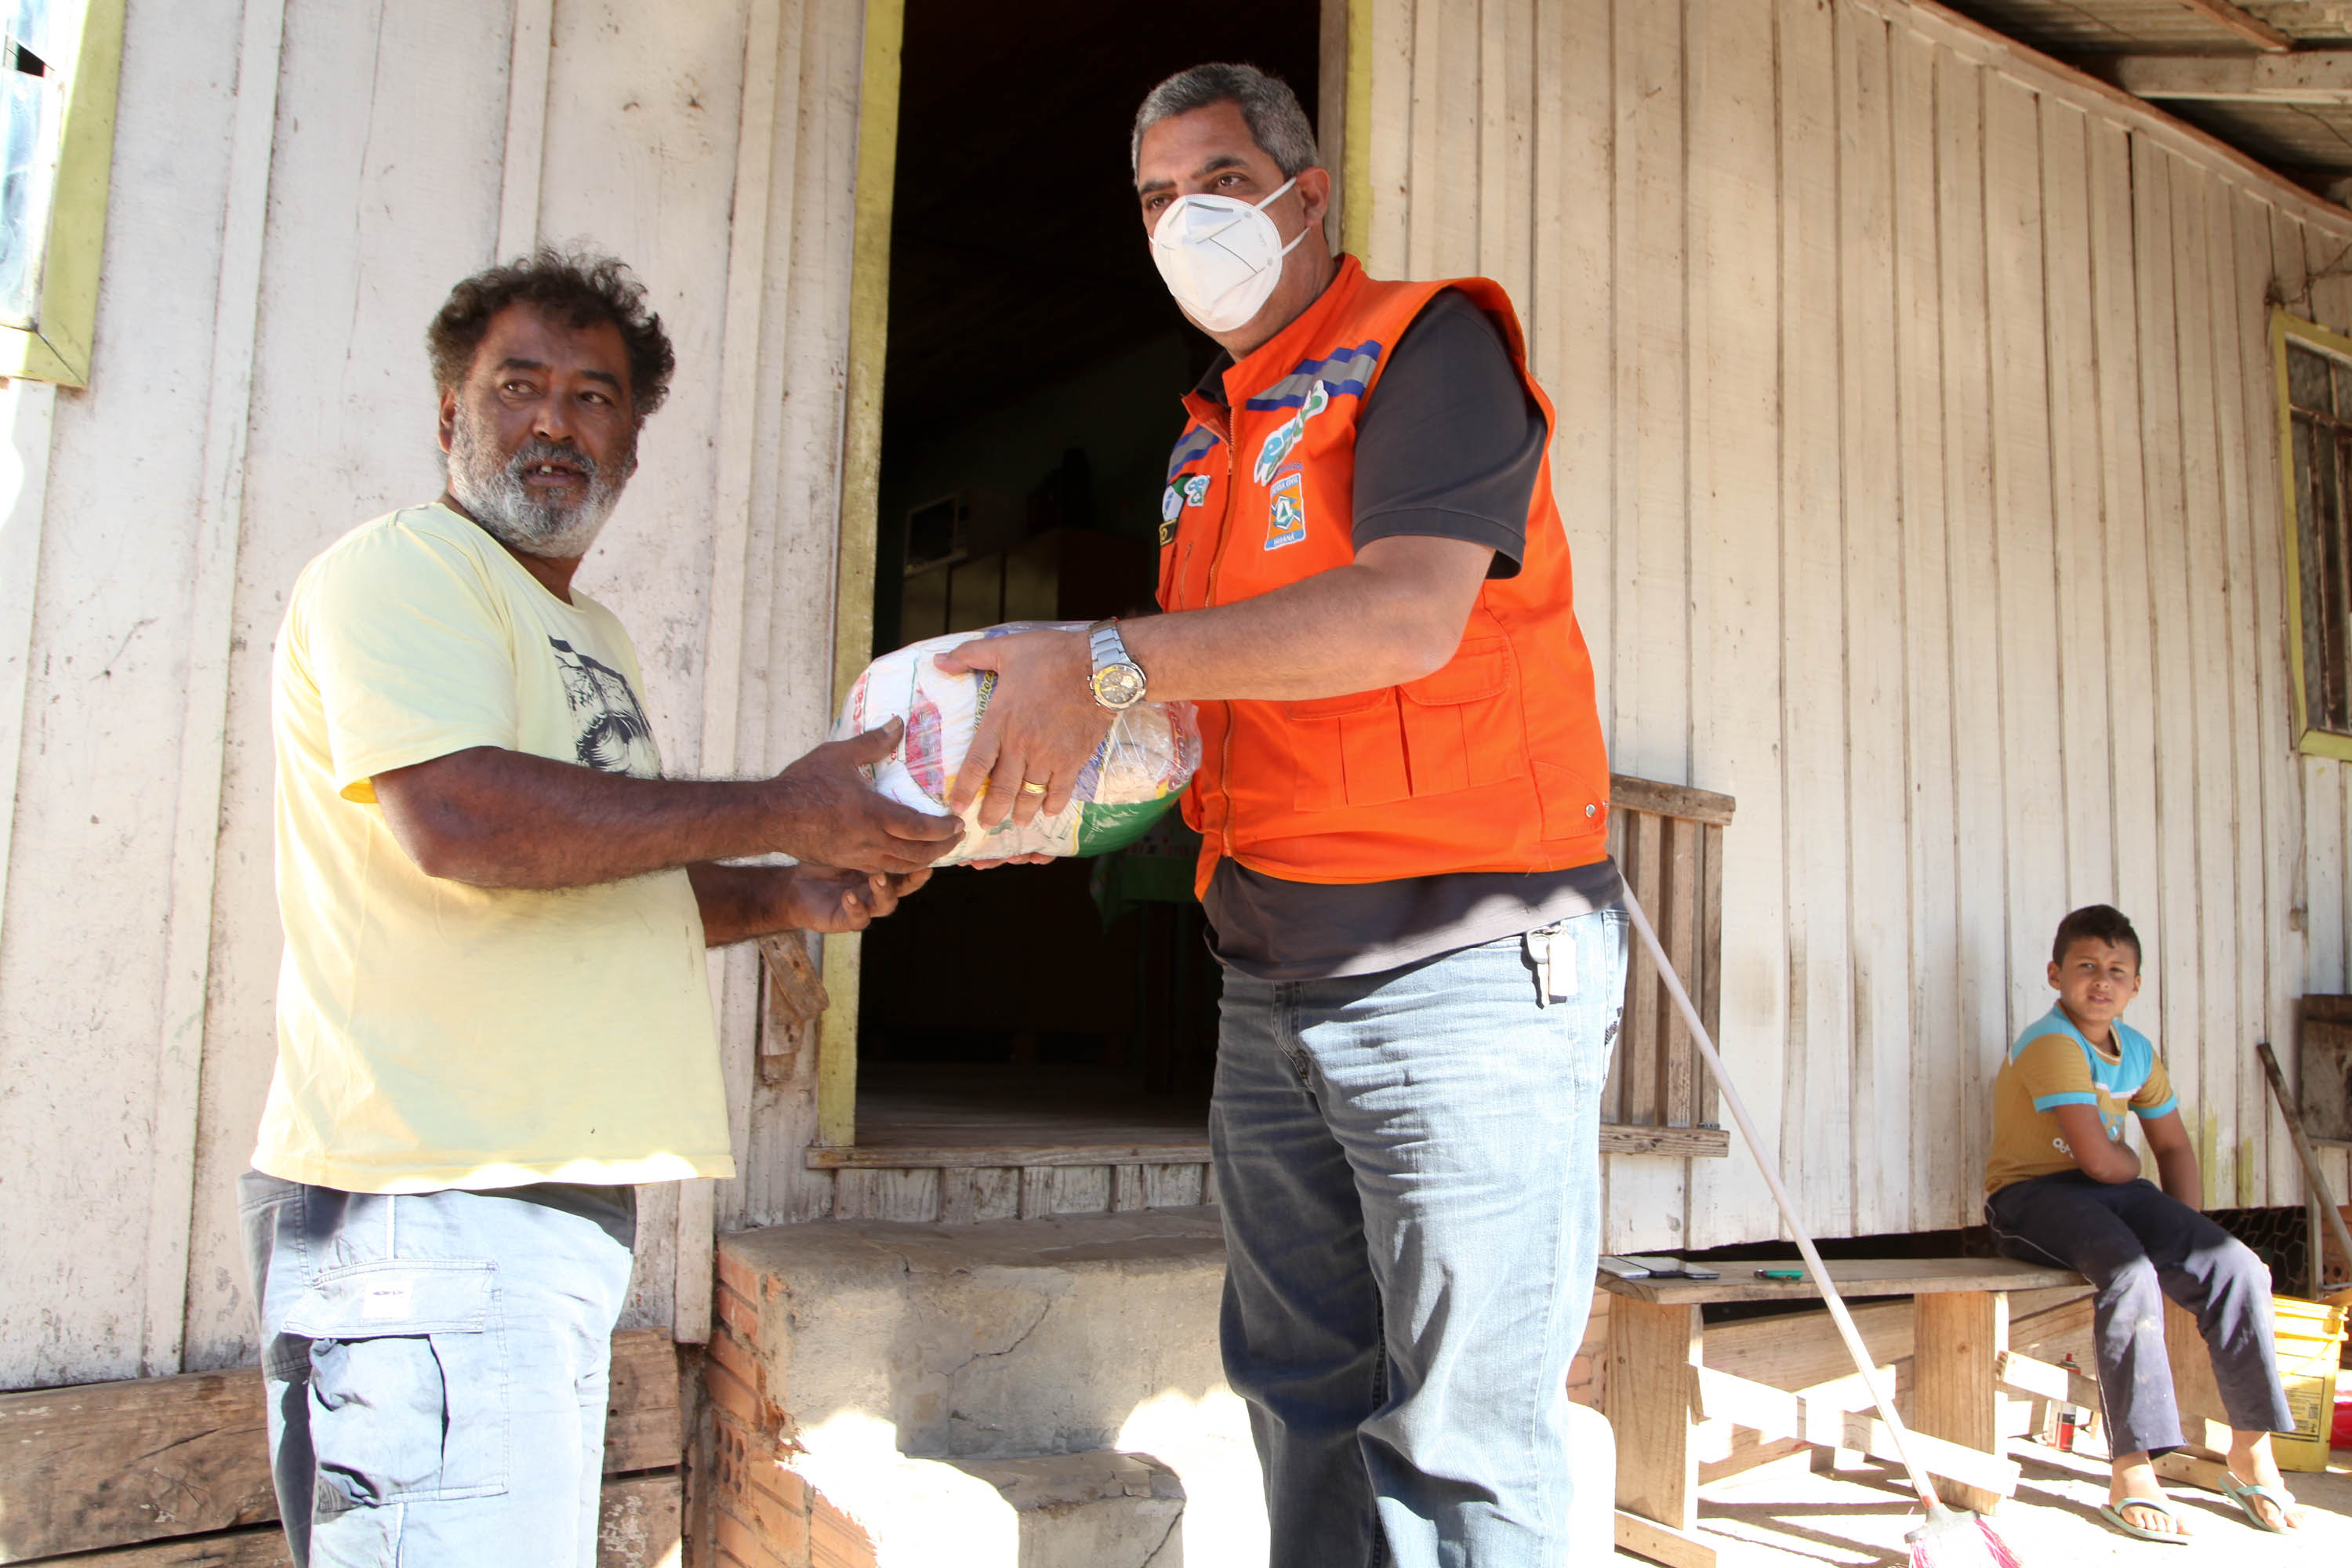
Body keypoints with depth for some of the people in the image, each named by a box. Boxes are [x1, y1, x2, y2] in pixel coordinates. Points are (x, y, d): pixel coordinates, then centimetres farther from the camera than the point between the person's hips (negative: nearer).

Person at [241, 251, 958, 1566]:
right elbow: (459, 820, -23)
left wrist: (789, 899, 10)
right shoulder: (400, 568, -5)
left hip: (562, 1194, 10)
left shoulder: (591, 632, 24)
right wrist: (779, 812, -18)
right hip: (435, 1204, -9)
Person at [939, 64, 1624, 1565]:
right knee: (1305, 1393, 14)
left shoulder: (1428, 343, -4)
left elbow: (1408, 616, -21)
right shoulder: (1211, 436, 20)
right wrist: (1074, 753, 4)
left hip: (1463, 955, -8)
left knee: (1461, 1430, -4)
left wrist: (1106, 661, -22)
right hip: (1274, 983, 8)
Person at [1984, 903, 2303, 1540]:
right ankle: (2132, 1477, -26)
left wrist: (2189, 1237, 7)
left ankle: (2252, 1454, 5)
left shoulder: (2137, 1051, 11)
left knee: (2237, 1267, -9)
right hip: (2032, 1193, -8)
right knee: (2130, 1275, -34)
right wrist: (2131, 1162, 1)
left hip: (2111, 1188, 8)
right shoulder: (2052, 1046, -17)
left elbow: (2174, 1147, 20)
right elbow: (2099, 1160, -23)